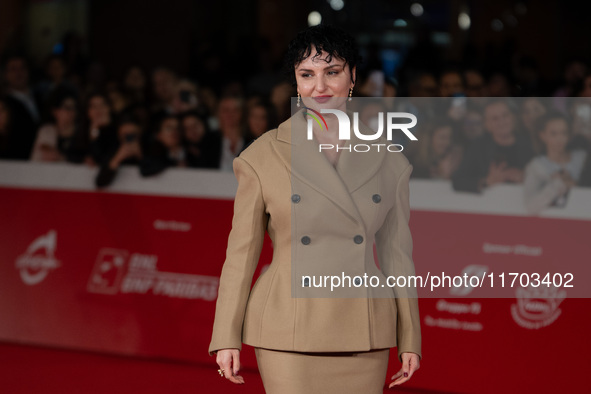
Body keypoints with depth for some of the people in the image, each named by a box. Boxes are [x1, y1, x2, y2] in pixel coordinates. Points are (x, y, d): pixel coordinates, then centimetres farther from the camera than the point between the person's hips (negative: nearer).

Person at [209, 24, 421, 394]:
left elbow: (397, 251, 10)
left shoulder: (387, 158, 6)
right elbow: (241, 252, 3)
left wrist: (410, 339, 9)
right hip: (288, 334, -2)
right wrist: (226, 338, 0)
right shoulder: (263, 156, -1)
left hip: (363, 335, 2)